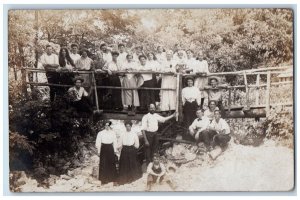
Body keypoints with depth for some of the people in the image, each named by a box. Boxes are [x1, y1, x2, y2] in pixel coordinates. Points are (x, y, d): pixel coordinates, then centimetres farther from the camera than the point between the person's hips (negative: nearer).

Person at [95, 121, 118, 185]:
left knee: (112, 163, 4)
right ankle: (104, 179, 13)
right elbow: (98, 143, 1)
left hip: (110, 148, 2)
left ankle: (112, 178, 17)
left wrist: (115, 150, 7)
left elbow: (114, 142, 7)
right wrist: (99, 151, 0)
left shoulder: (113, 133, 2)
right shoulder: (100, 133, -3)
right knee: (103, 164, 1)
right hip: (104, 148, -1)